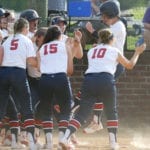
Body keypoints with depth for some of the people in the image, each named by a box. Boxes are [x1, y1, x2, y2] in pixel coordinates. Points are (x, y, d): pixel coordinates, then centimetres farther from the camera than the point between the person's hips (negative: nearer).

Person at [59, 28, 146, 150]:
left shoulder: (91, 51, 23)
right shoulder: (114, 51, 14)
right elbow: (130, 65, 25)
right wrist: (137, 53, 40)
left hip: (88, 79, 3)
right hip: (106, 79, -3)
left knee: (82, 113, 1)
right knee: (112, 112, 16)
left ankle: (65, 138, -17)